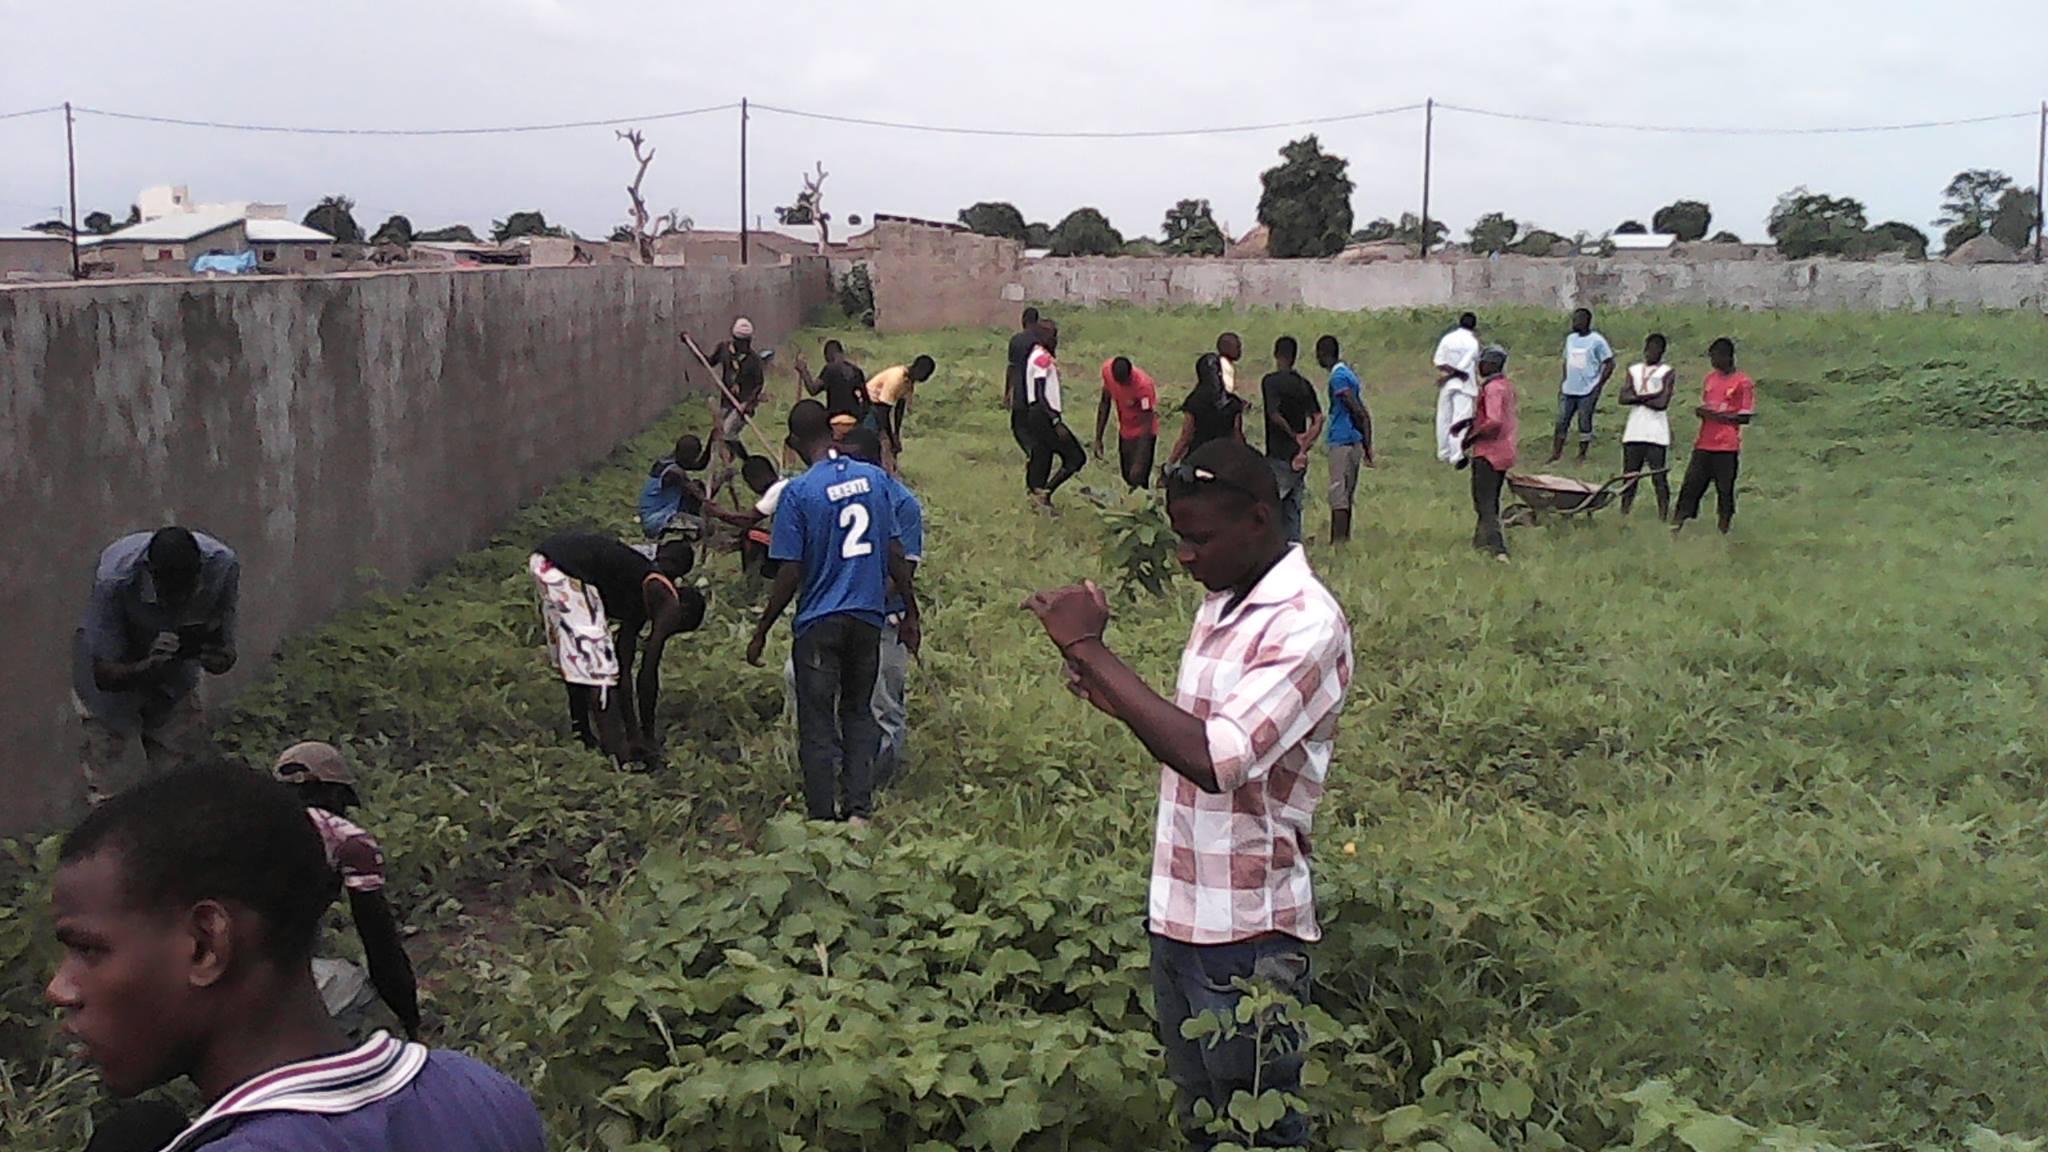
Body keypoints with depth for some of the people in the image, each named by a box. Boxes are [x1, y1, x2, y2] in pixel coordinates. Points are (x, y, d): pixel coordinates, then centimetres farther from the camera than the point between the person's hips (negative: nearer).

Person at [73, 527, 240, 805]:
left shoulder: (223, 565, -28)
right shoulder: (114, 578, -36)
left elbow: (224, 646, -16)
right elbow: (104, 675, -29)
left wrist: (220, 659, -41)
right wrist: (150, 665, -49)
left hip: (175, 683, 3)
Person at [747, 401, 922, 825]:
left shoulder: (799, 492, -13)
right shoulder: (875, 478, 0)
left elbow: (790, 575, -13)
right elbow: (896, 556, 3)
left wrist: (761, 633, -3)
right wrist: (911, 614, 13)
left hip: (820, 623, -4)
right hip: (869, 618, 4)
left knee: (817, 725, 6)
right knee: (859, 713, 18)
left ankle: (823, 820, 11)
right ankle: (859, 810, 16)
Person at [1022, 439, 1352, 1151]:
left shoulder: (1306, 624, -18)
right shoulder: (1223, 604, 9)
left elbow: (1215, 759, -30)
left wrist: (1090, 648, -26)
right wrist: (1115, 701, -1)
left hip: (1247, 934, -8)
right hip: (1179, 915, 8)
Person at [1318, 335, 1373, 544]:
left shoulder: (1338, 377, -13)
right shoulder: (1349, 374, 16)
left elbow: (1358, 411, -18)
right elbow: (1362, 414, 17)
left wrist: (1368, 448, -14)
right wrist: (1367, 446, 17)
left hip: (1342, 443, -9)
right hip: (1354, 443, 9)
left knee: (1338, 496, -9)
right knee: (1345, 496, 13)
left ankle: (1338, 543, -10)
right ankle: (1344, 540, 17)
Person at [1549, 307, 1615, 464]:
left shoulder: (1597, 341, -10)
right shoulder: (1570, 339, 10)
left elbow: (1609, 364, -8)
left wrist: (1598, 386, -11)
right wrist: (1563, 382, 13)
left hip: (1587, 392, -6)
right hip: (1568, 390, 6)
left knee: (1585, 424, 3)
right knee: (1561, 422, 5)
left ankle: (1582, 456, 13)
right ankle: (1555, 454, 10)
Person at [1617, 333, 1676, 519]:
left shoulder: (1667, 373, 0)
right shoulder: (1634, 370, 12)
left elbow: (1662, 403, -13)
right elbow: (1623, 398, -1)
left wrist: (1638, 398, -4)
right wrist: (1649, 396, -9)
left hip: (1657, 434, -4)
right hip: (1634, 432, 4)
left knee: (1659, 477, -3)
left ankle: (1663, 516, 0)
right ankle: (1623, 512, 13)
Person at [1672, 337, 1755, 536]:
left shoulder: (1743, 382, -5)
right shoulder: (1710, 378, 15)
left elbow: (1745, 417, -8)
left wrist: (1718, 415, -16)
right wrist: (1701, 411, -1)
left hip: (1727, 447, -5)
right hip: (1703, 445, 6)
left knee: (1725, 491, 1)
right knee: (1690, 486, -1)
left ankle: (1723, 533, 7)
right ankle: (1674, 528, -3)